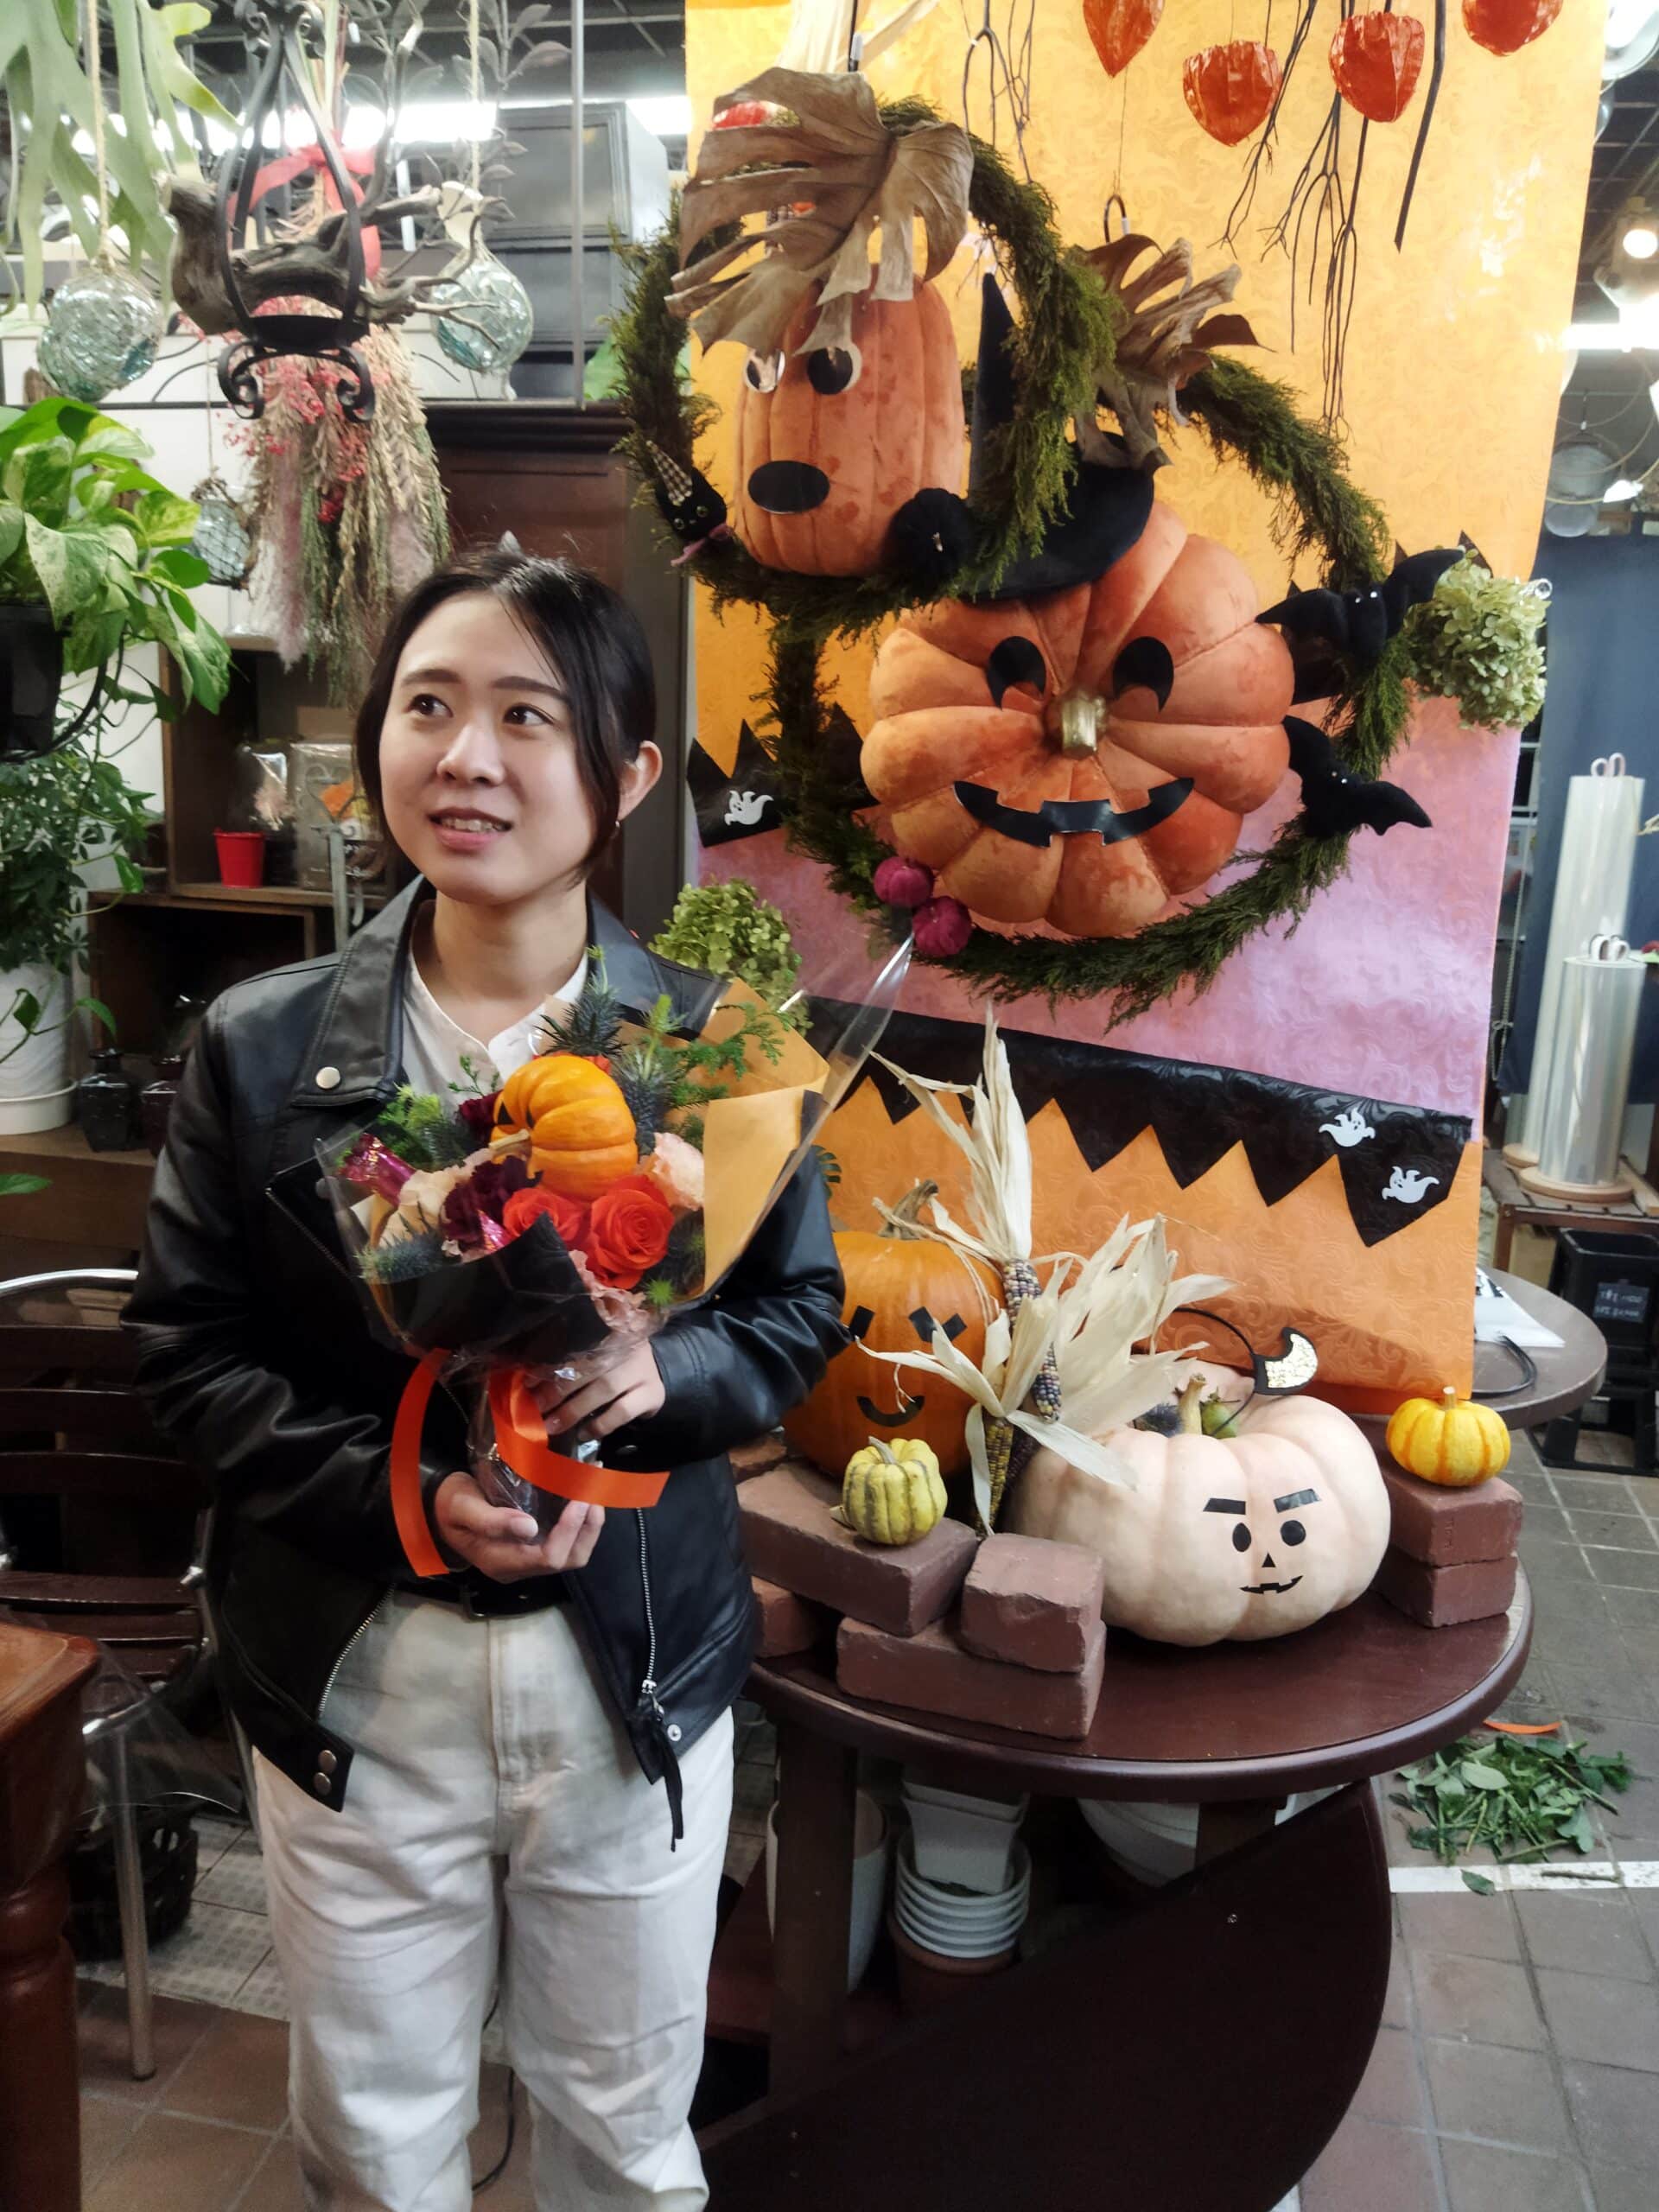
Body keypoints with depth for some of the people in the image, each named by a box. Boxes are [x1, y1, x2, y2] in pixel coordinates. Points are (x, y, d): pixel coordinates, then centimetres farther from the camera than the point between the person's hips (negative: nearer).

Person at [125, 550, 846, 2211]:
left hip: (638, 1671, 0)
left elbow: (799, 1311, 0)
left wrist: (661, 1373, -21)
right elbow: (187, 1352, -4)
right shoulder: (260, 1045, -6)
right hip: (355, 1681, 1)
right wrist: (406, 1501, -18)